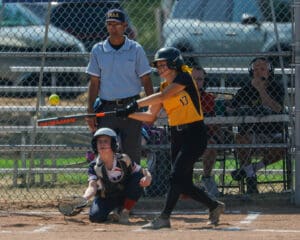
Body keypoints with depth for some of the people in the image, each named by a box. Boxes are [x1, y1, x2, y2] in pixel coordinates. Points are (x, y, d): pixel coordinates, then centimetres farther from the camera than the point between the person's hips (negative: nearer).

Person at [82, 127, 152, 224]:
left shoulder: (123, 160, -18)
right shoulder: (94, 166, -19)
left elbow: (143, 172, -15)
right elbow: (92, 186, -31)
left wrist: (147, 178, -42)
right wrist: (84, 198, -54)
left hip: (125, 197, 1)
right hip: (106, 199, -1)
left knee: (138, 177, -25)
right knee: (95, 216, -30)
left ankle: (125, 212, -13)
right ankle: (115, 212, 6)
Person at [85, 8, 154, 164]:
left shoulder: (135, 49, 3)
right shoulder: (98, 50, 6)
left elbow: (146, 80, 3)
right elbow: (94, 83, 8)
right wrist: (90, 112, 1)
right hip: (106, 108, 1)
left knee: (132, 154, 0)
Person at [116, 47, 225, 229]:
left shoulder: (184, 78, -11)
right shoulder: (164, 86, 12)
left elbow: (163, 96, -24)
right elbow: (151, 116, 9)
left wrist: (137, 104, -28)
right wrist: (129, 114, -5)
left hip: (195, 134, -9)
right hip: (177, 136, 9)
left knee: (177, 176, -16)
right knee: (184, 184, 8)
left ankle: (164, 217, -16)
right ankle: (215, 206, 25)